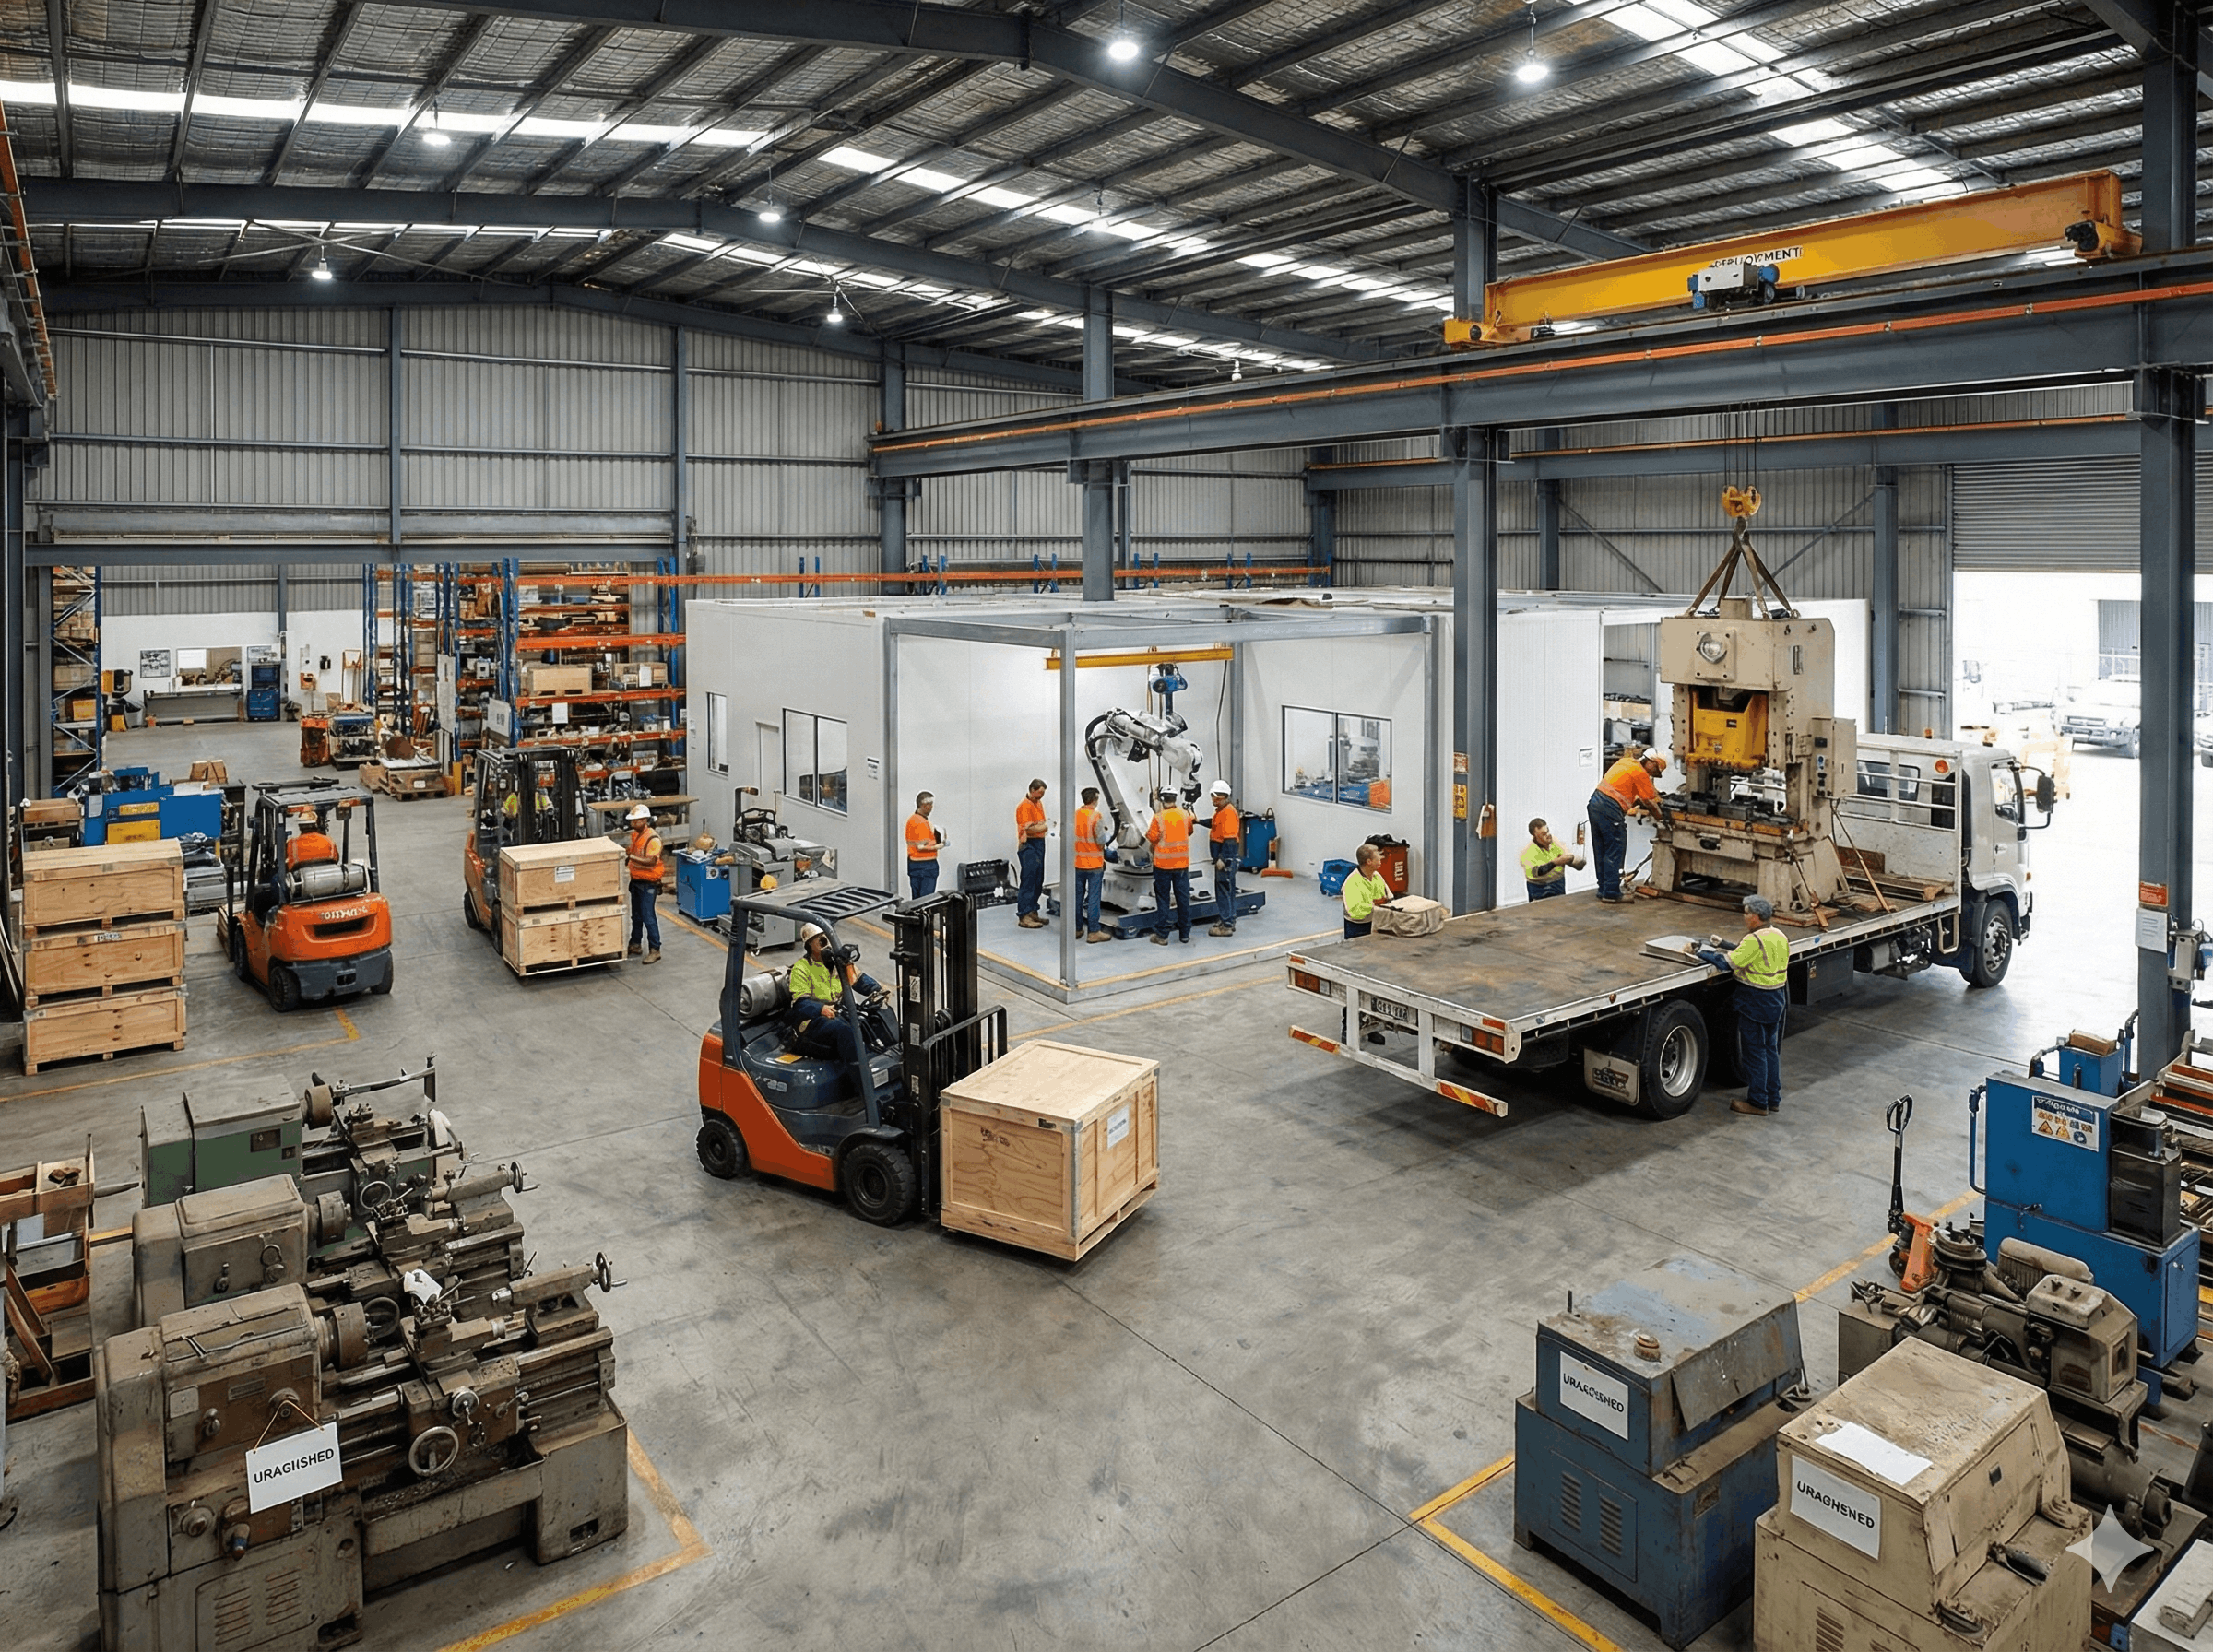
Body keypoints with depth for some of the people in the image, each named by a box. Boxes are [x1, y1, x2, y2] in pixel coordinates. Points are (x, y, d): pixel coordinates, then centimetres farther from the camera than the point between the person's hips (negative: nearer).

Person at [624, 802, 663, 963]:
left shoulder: (653, 838, -19)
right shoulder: (634, 835, 8)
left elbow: (651, 861, -29)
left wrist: (631, 857, -35)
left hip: (648, 883, -9)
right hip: (635, 881, 9)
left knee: (648, 917, -7)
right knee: (636, 915, 19)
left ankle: (655, 950, 0)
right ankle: (635, 945, 32)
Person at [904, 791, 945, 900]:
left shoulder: (911, 819, 11)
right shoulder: (922, 823, -19)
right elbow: (921, 847, -23)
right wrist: (939, 846, -13)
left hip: (912, 862, 9)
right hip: (926, 865, -9)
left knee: (915, 898, 14)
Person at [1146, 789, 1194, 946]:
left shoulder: (1159, 817, -14)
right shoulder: (1185, 815, -1)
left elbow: (1152, 837, -10)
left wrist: (1147, 832, 10)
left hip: (1163, 864, -3)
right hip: (1182, 863, 3)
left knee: (1163, 899, 5)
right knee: (1183, 899, 9)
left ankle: (1162, 935, 8)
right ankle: (1185, 934, 15)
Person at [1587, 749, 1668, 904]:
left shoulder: (1625, 762, 19)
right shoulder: (1640, 772, -7)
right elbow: (1649, 802, 0)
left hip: (1595, 803, 9)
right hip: (1610, 809, -9)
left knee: (1602, 852, 14)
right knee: (1615, 852, -4)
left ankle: (1604, 890, 21)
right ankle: (1612, 894, -3)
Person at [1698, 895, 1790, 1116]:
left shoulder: (1755, 940, -23)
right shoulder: (1780, 937, 5)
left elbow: (1728, 963, -22)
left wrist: (1705, 952, -8)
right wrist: (1722, 945, 12)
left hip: (1755, 1004, -9)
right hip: (1776, 999, 9)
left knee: (1754, 1052, 2)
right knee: (1770, 1049, 18)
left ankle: (1758, 1103, 9)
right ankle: (1774, 1099, 27)